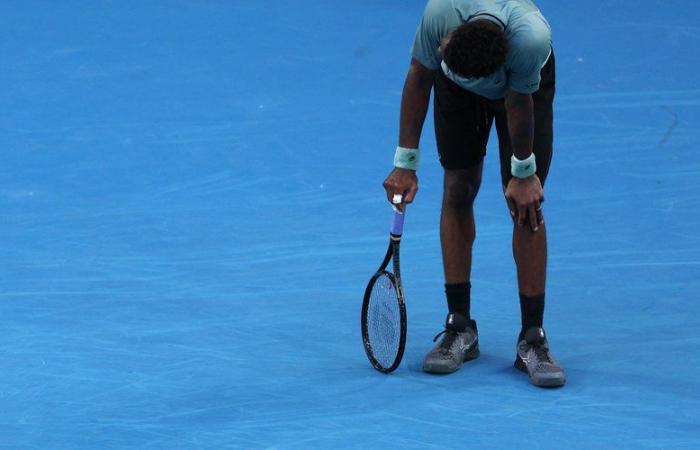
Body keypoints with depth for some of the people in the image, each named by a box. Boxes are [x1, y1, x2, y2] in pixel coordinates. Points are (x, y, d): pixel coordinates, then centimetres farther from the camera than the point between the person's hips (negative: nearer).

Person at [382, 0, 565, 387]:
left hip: (524, 83, -2)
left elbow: (518, 104, -25)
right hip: (458, 90, 3)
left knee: (526, 202, -10)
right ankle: (460, 329, 6)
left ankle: (532, 341, -7)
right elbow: (419, 79, -19)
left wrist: (523, 172, -11)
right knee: (458, 189, -2)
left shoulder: (532, 40, -44)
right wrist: (405, 162, -15)